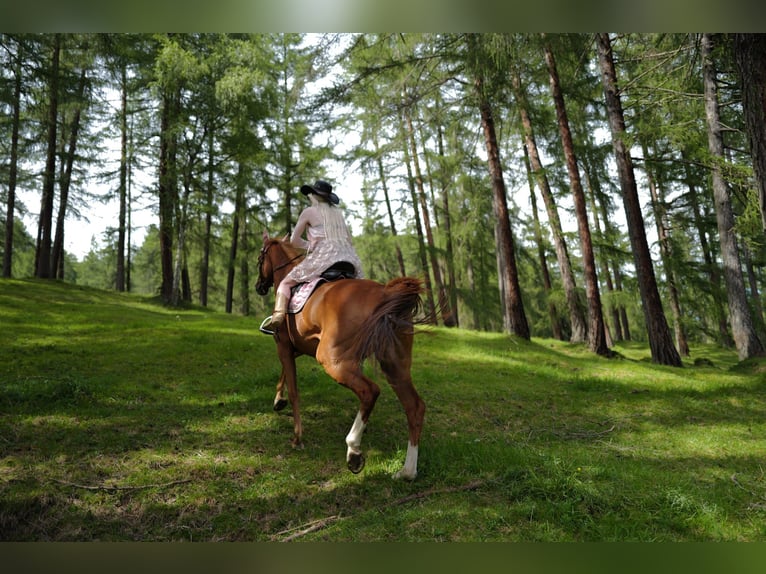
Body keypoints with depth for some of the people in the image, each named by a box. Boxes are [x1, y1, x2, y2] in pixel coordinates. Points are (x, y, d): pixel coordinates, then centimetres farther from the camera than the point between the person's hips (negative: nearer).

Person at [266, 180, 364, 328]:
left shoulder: (309, 212, 7)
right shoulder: (338, 213, 21)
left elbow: (294, 240, 10)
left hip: (321, 258, -5)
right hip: (348, 260, 5)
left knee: (285, 283, 9)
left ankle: (278, 314, -9)